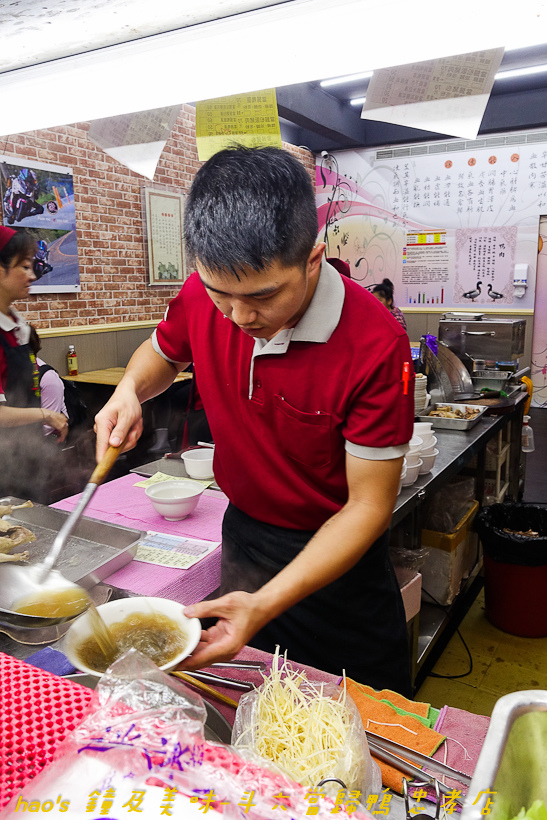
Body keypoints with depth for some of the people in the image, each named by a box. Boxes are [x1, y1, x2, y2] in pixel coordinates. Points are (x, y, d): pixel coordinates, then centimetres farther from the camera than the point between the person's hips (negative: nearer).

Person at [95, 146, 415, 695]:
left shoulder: (375, 345, -30)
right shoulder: (202, 296, -15)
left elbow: (369, 505, -24)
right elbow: (161, 352, 9)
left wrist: (266, 604, -33)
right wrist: (129, 390, -14)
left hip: (335, 550, -3)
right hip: (244, 533, 4)